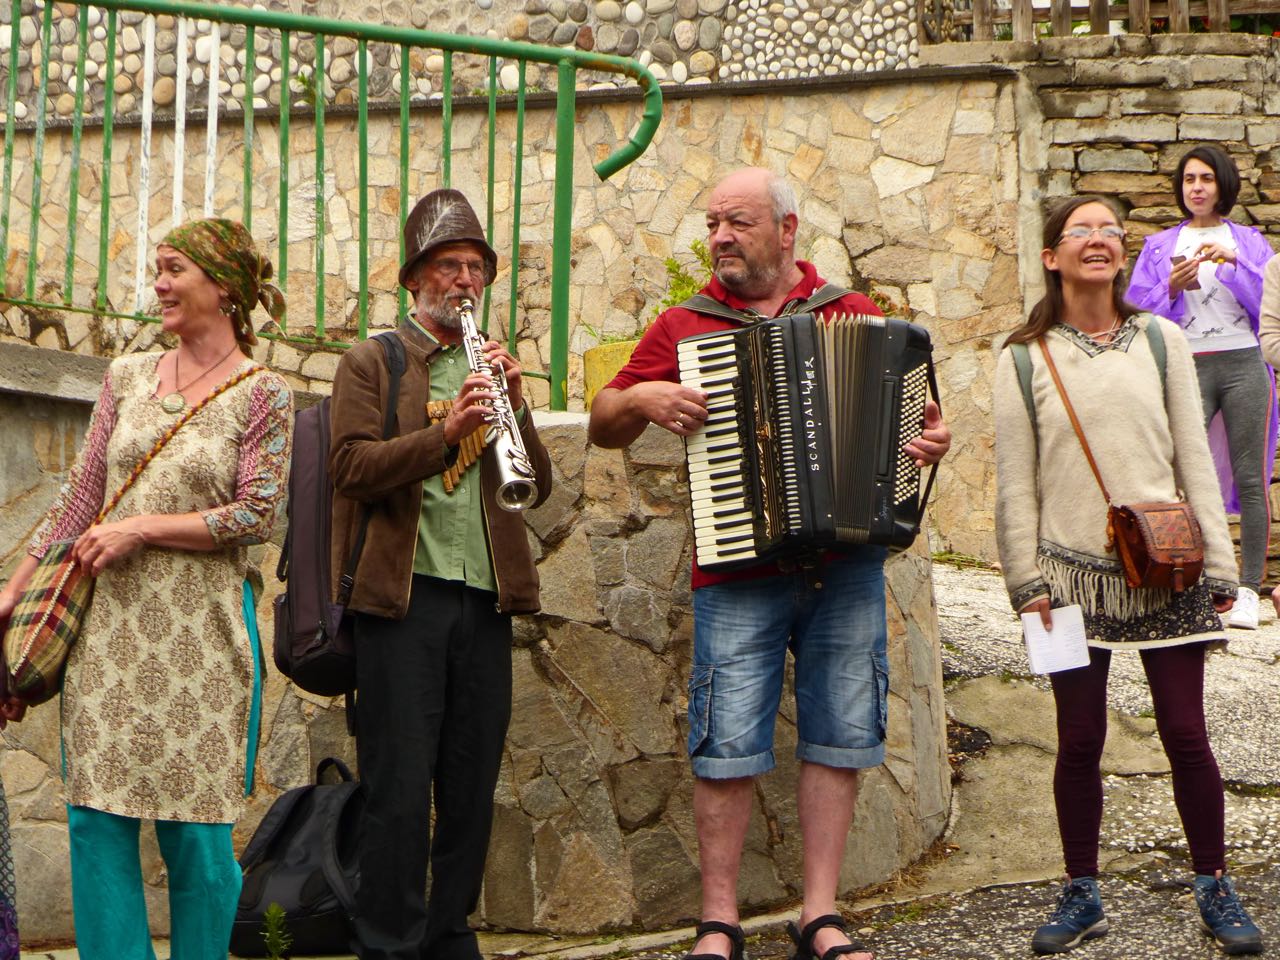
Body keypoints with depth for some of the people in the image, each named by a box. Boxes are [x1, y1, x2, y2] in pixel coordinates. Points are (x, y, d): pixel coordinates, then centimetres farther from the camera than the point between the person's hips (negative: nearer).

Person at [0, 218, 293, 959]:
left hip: (200, 627, -4)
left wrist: (141, 527, -11)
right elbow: (82, 494, 13)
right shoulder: (127, 377, 12)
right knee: (96, 819, 0)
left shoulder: (262, 395, -1)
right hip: (109, 622, 4)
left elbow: (257, 515, -8)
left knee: (195, 829, -3)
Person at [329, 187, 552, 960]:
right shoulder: (372, 362, 7)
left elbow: (539, 487, 10)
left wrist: (517, 408, -6)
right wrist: (445, 431, -21)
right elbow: (355, 468, -8)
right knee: (400, 786, -4)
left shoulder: (495, 367, 19)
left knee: (473, 783, 7)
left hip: (485, 596, 4)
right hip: (405, 591, -4)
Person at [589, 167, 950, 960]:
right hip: (738, 575, -1)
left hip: (846, 567, 1)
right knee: (728, 746, -2)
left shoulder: (855, 315, 8)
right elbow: (603, 427, 11)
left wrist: (931, 441, -6)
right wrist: (640, 399, -10)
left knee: (839, 738, 5)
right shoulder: (683, 329, 7)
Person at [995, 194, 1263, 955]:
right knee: (1080, 741, 4)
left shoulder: (1160, 342, 6)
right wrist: (1027, 581, -2)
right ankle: (1083, 897, 17)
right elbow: (1016, 484, 4)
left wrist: (1219, 567, 1)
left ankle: (1216, 890, 15)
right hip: (1074, 576, 0)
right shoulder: (1024, 360, 3)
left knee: (1186, 734, 1)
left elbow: (1195, 459, 5)